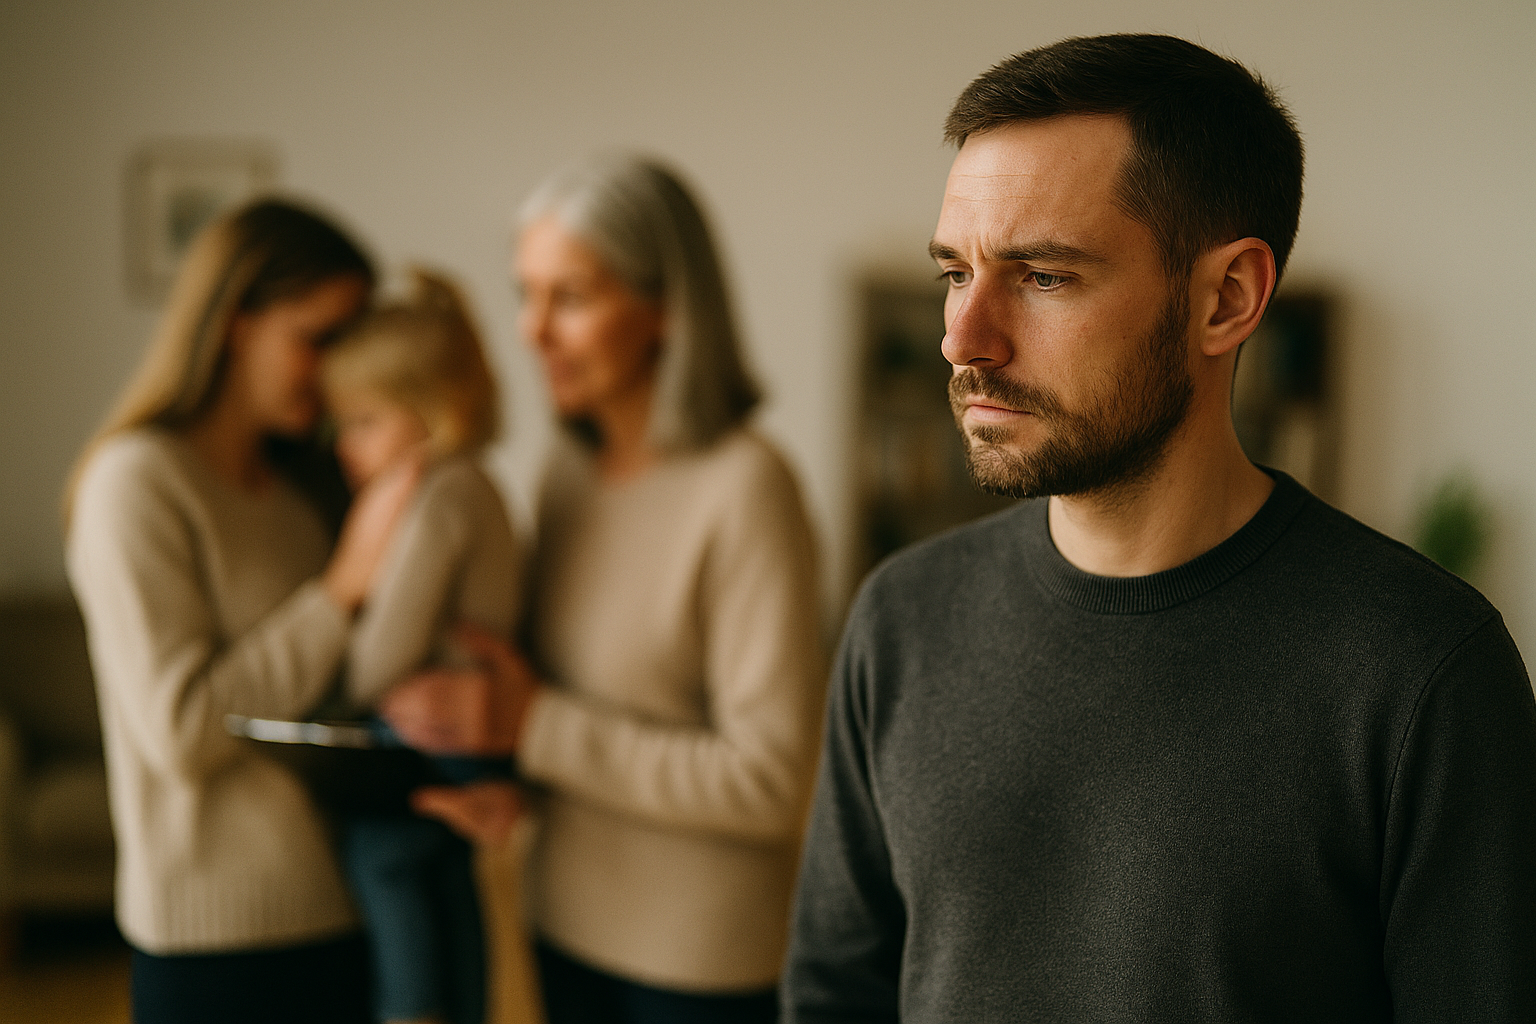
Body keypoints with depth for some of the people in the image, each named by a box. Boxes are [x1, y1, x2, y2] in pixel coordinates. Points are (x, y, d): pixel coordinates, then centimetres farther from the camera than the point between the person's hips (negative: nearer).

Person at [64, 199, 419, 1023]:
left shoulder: (297, 485, 11)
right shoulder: (137, 484, -11)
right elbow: (180, 730, -20)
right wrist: (346, 582, -19)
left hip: (339, 914, 7)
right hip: (222, 942, -7)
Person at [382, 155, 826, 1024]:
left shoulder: (745, 490, -19)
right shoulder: (572, 474, 3)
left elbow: (770, 783, -21)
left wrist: (535, 727, -21)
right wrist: (495, 767, -6)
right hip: (575, 923, 6)